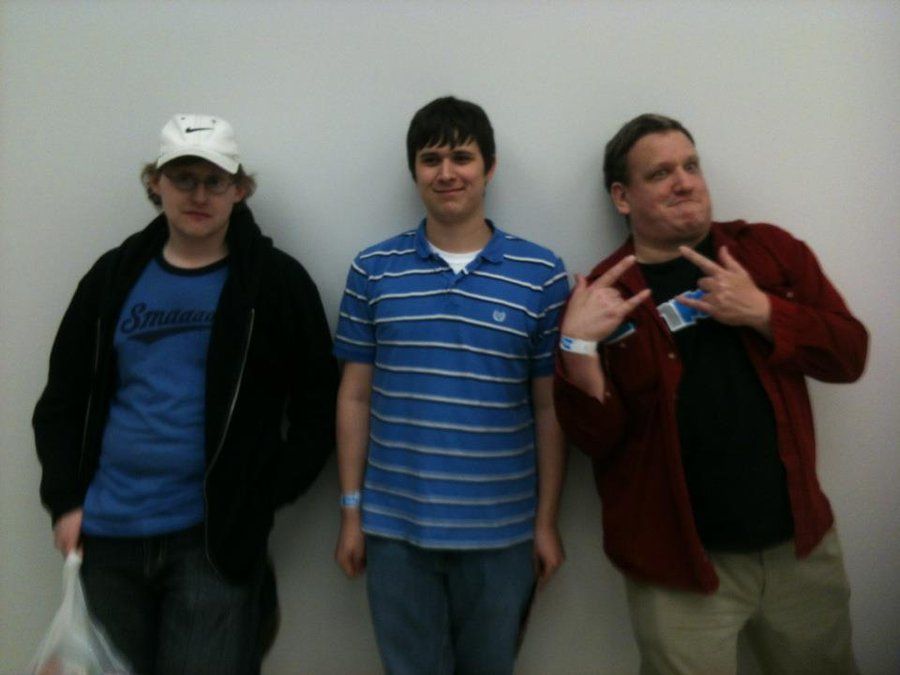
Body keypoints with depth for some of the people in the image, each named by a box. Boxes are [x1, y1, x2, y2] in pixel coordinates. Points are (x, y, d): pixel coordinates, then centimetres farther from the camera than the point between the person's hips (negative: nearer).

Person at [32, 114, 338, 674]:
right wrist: (65, 501, 2)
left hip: (216, 540, -4)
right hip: (105, 535, 4)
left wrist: (259, 499, -6)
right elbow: (62, 400, 11)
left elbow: (317, 407, -2)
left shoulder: (276, 281, -4)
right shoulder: (115, 276, 6)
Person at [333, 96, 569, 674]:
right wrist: (351, 511, 3)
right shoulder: (373, 271, -1)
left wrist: (547, 521, 0)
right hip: (394, 527, 1)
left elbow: (549, 408, -1)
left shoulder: (541, 274, -3)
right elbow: (355, 396, 3)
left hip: (501, 531, 0)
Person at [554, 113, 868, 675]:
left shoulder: (772, 250, 2)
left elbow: (849, 354, 0)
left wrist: (762, 312, -15)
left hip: (801, 544, 4)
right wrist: (579, 346, -26)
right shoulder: (603, 297, -7)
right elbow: (598, 438, -11)